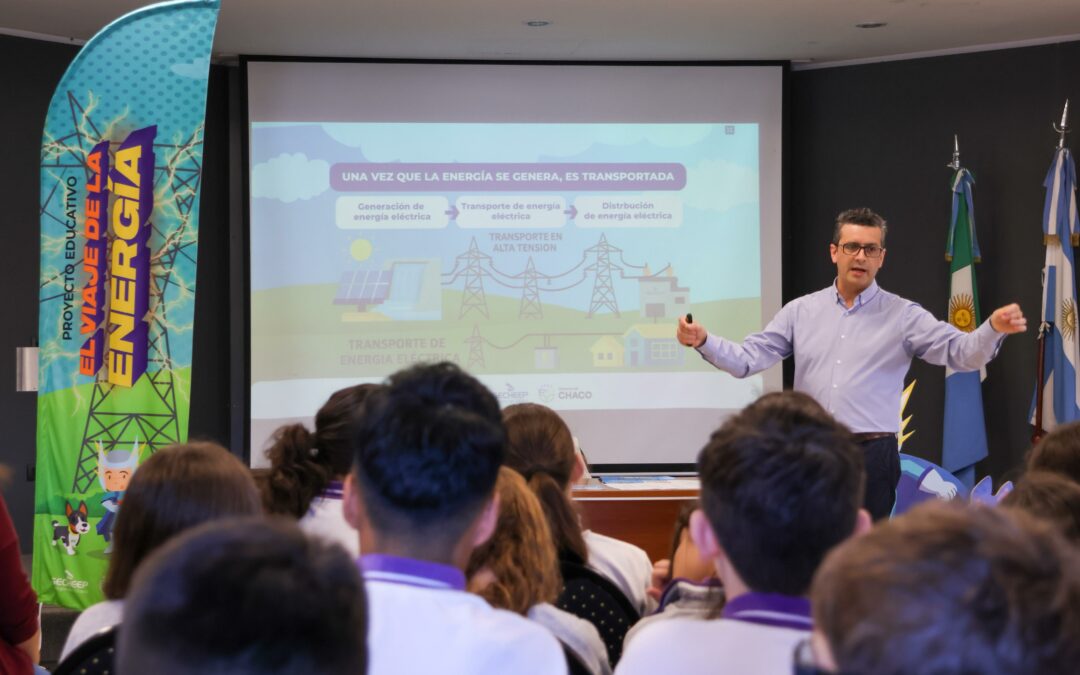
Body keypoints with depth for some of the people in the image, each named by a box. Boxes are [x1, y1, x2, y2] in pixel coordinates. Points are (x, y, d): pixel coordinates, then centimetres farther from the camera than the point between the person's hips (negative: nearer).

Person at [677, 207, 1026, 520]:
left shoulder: (903, 315, 3)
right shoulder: (800, 311, 9)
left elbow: (961, 352, -7)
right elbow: (747, 359, 5)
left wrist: (993, 329, -28)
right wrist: (703, 341, -13)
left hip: (872, 457, -2)